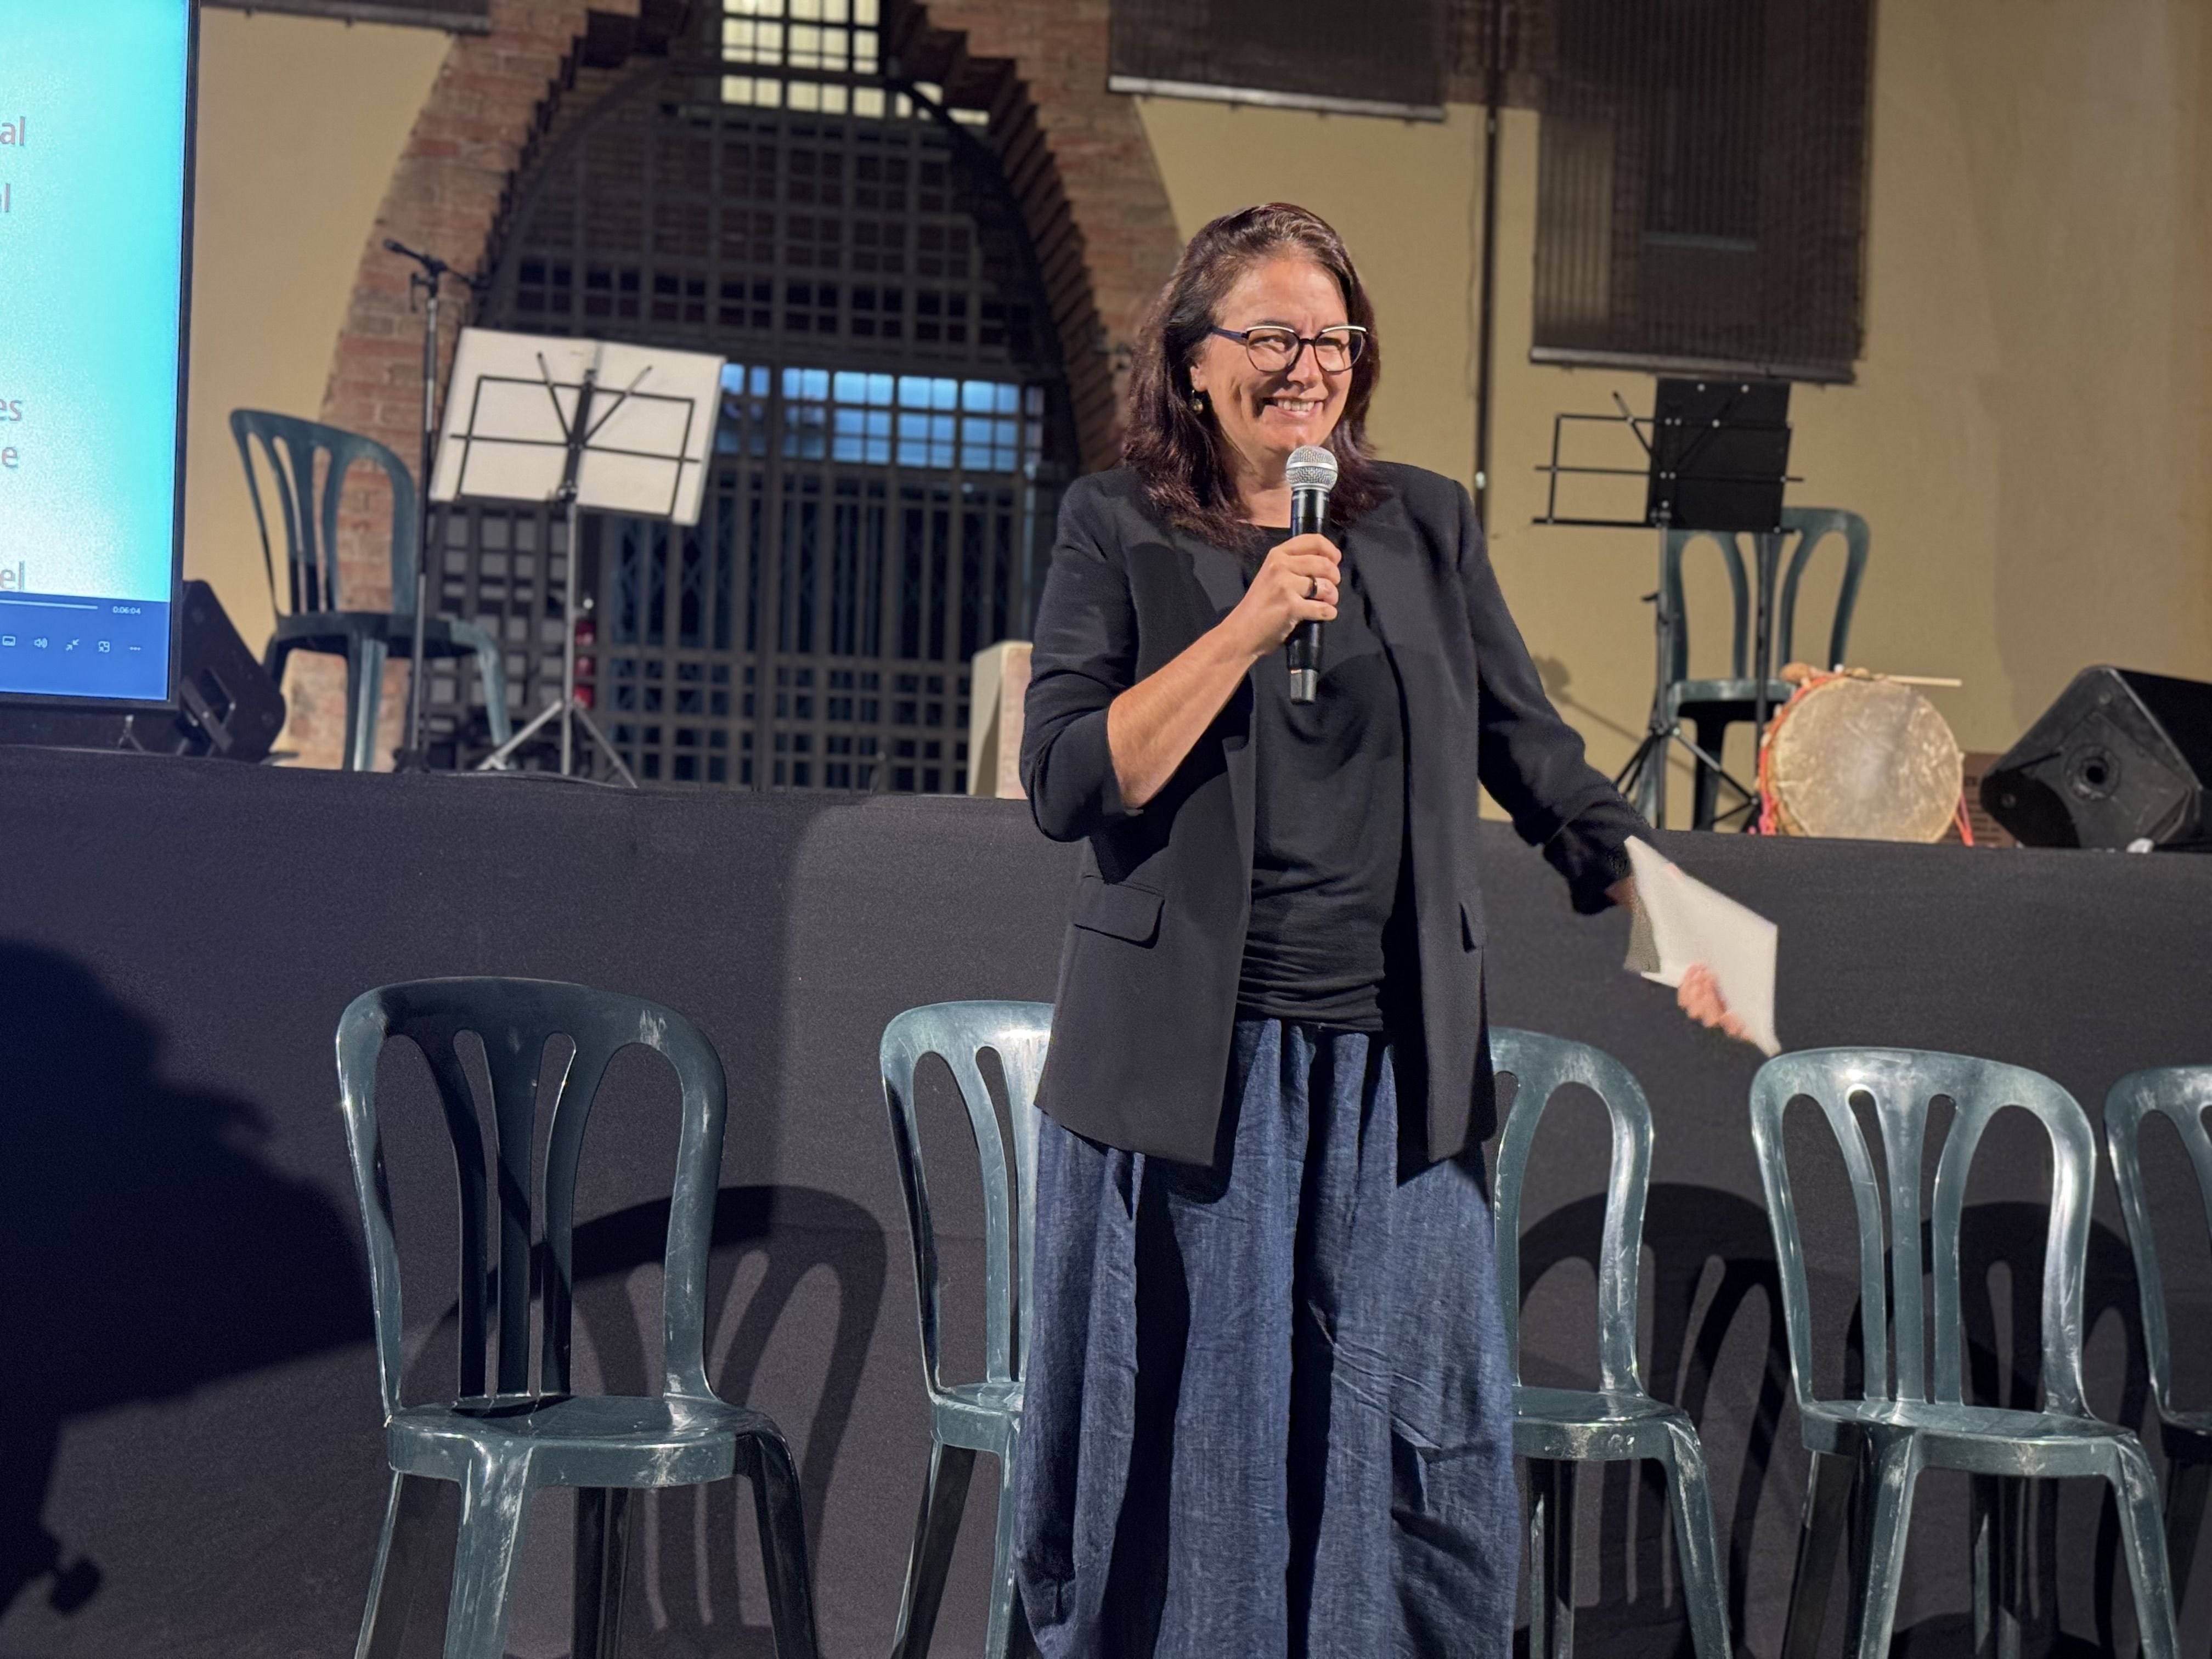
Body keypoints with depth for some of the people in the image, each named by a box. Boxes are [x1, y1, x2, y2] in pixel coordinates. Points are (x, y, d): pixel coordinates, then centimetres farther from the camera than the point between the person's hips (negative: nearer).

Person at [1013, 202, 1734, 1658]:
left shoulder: (1428, 527, 9)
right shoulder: (1119, 529, 0)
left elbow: (1533, 754, 14)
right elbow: (1067, 784, -10)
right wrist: (1249, 623, -16)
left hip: (1395, 1062, 2)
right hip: (1190, 1070, -2)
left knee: (1431, 1444, 3)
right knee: (1185, 1441, 6)